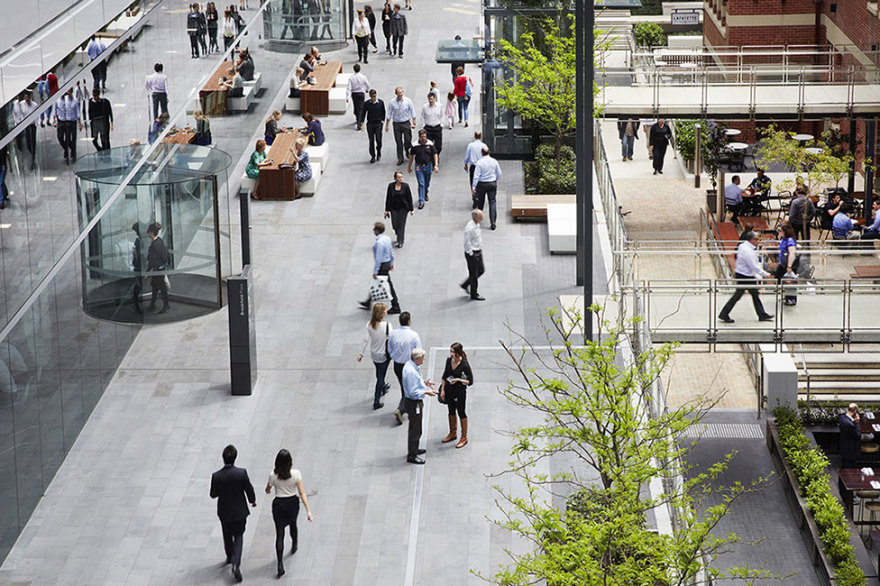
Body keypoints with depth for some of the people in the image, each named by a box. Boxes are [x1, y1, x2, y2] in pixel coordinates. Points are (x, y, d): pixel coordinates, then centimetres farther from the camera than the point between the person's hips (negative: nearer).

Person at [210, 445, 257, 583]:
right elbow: (249, 489, -10)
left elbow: (213, 494, -8)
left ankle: (230, 557, 45)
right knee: (238, 536, 13)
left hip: (224, 512, 1)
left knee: (227, 535, 25)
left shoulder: (216, 476, -20)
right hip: (239, 511, -1)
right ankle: (236, 563, -6)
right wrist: (253, 500, 11)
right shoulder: (242, 473, -21)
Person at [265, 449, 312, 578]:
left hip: (279, 504, -2)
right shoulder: (296, 474, -16)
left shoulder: (273, 475, -16)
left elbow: (267, 491, 1)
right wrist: (308, 511, -11)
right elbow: (302, 493, -14)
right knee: (293, 525, 32)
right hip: (293, 503, 2)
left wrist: (269, 490, 27)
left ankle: (280, 564, -8)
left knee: (279, 534, 2)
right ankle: (294, 546, 59)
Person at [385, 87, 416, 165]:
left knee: (408, 140, -2)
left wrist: (413, 123, -4)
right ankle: (400, 158, 12)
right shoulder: (392, 102, -3)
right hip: (396, 123, 0)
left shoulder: (408, 101, -3)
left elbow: (412, 112, 3)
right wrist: (387, 125, 4)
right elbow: (388, 114, 5)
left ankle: (407, 151, 31)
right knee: (398, 141, 3)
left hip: (406, 123, 0)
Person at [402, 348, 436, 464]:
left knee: (415, 428, 26)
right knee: (415, 430, 2)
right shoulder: (411, 371, -30)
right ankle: (411, 456, 13)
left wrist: (424, 383, 7)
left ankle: (414, 449, 42)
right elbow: (413, 392, -28)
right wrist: (425, 392, -20)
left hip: (415, 402, 10)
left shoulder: (409, 365, 2)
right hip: (413, 403, -10)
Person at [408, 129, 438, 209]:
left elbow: (435, 154, 2)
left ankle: (425, 194, 47)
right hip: (419, 167, -2)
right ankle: (421, 202, -6)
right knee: (421, 184, -9)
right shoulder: (415, 145, -10)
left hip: (428, 166, 2)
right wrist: (409, 166, 10)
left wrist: (436, 165, -5)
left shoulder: (430, 144, -7)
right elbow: (411, 155, 3)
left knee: (427, 183, 18)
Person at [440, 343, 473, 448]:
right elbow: (445, 376, 7)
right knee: (451, 411, 20)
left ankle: (464, 438, 20)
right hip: (449, 390, 6)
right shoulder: (449, 360, -6)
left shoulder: (464, 364, -22)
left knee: (461, 413, 6)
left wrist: (459, 380, -29)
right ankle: (453, 433, 39)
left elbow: (470, 381, -16)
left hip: (460, 392, -6)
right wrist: (442, 390, 5)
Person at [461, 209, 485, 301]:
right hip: (472, 253, -9)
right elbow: (467, 243, -23)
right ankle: (474, 295, 19)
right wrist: (471, 254, -18)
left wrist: (480, 250, 16)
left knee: (481, 270, 18)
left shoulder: (477, 225, 4)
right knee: (473, 274, 4)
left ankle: (465, 285, 33)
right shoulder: (470, 228, -26)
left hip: (478, 252, 9)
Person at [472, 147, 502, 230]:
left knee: (480, 201, 17)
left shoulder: (479, 162, -14)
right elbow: (499, 173, 7)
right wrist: (496, 181, 26)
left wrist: (473, 187, -13)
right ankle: (492, 223, -8)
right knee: (492, 203, 1)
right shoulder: (494, 161, -3)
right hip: (492, 183, 2)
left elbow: (476, 176, -16)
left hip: (482, 184, -2)